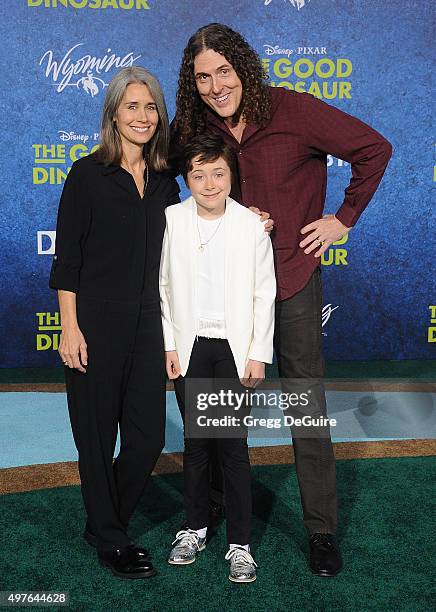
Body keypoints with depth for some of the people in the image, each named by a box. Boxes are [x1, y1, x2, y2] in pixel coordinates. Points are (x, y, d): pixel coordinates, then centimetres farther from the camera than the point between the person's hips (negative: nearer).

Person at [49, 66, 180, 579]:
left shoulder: (164, 180, 10)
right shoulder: (88, 174, -5)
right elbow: (67, 258, -8)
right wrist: (70, 327, -13)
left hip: (146, 323, 5)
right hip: (97, 321, -5)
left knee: (148, 436, 8)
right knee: (98, 435, 6)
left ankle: (105, 523, 32)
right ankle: (109, 541, 26)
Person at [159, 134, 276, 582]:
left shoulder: (253, 225, -6)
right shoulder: (171, 220, -2)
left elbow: (264, 294, -2)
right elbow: (163, 286, 3)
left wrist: (258, 354, -4)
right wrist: (168, 345, 0)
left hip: (235, 348, -2)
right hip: (190, 347, 2)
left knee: (233, 445, 0)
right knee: (195, 441, 12)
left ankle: (239, 544, 13)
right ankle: (194, 528, 29)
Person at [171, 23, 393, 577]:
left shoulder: (291, 110, -12)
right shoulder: (194, 130, -1)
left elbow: (373, 149, -7)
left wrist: (344, 219, -5)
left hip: (293, 279, -3)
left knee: (308, 409, 2)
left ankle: (322, 530, 16)